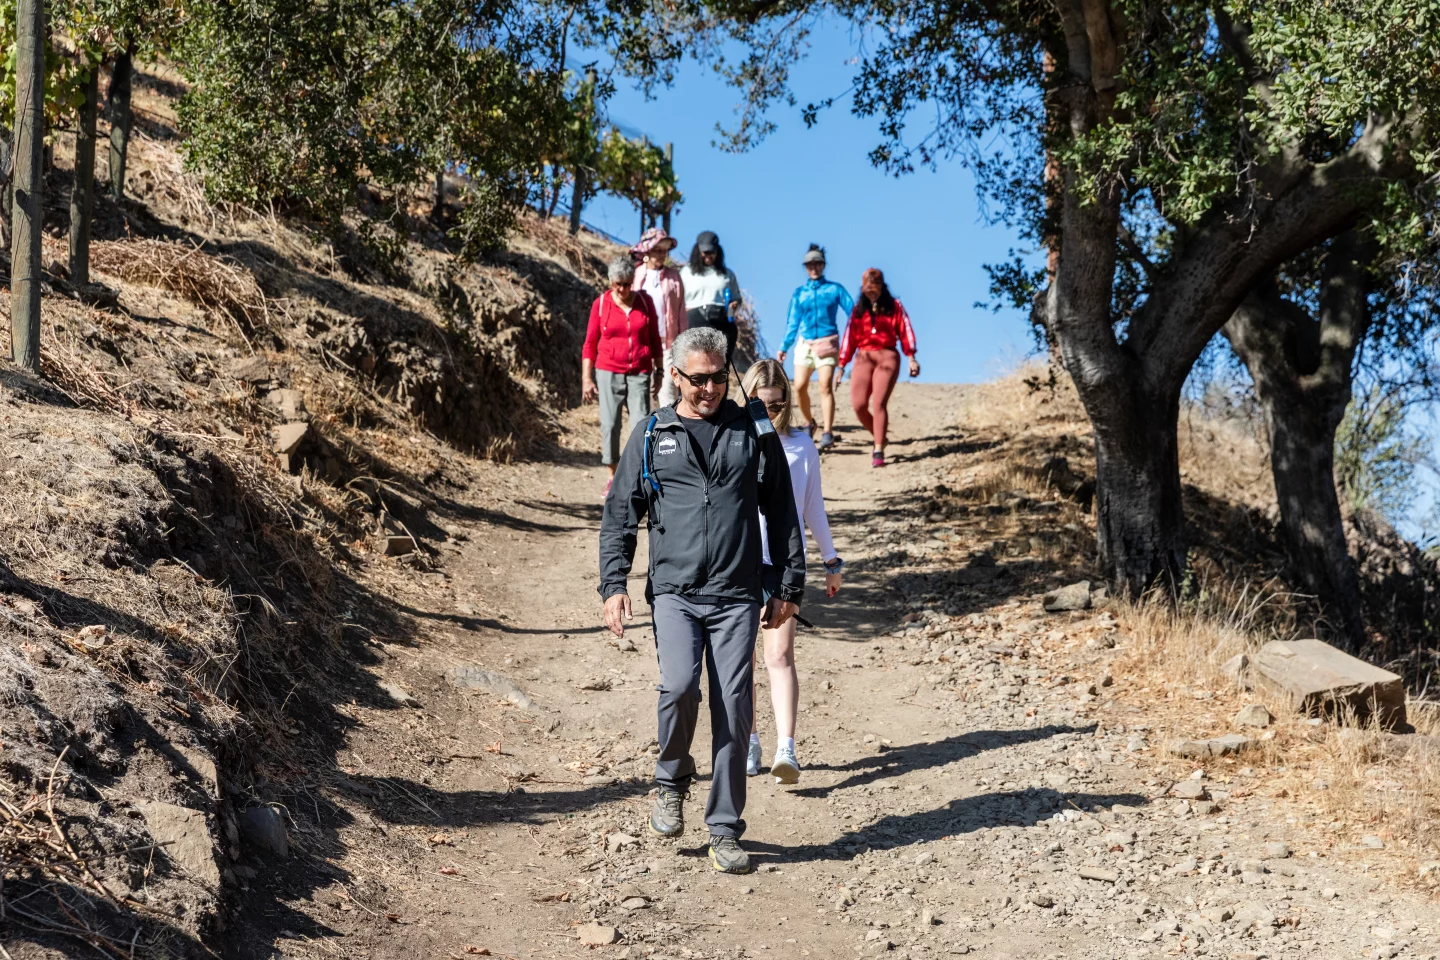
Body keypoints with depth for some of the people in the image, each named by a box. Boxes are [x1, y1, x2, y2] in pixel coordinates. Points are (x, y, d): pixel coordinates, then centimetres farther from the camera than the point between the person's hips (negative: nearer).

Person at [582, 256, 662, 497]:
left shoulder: (644, 301, 1)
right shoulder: (601, 304, -1)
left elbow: (654, 338, 9)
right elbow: (590, 343, 2)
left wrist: (659, 370, 9)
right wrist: (586, 379, -1)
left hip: (639, 374, 0)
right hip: (608, 373, 0)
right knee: (609, 425, 2)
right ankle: (613, 477, 14)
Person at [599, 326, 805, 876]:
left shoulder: (752, 433, 9)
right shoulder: (652, 436, 8)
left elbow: (782, 514, 14)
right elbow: (619, 515, 10)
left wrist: (788, 586, 10)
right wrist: (613, 584, -1)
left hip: (737, 596, 1)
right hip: (673, 590, -1)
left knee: (733, 710, -2)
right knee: (679, 686, -21)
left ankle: (725, 830, 9)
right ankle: (671, 780, 7)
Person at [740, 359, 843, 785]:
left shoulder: (801, 445, 5)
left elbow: (813, 506, 14)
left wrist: (831, 559, 18)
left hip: (784, 563, -1)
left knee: (780, 655, -10)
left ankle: (786, 750, -17)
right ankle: (748, 742, 20)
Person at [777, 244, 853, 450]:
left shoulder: (835, 289, 5)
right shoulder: (799, 292, 12)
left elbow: (853, 313, 1)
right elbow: (792, 322, 16)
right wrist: (784, 347, 10)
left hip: (827, 343, -3)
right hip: (804, 343, 3)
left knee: (826, 386, -16)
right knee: (799, 387, -4)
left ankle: (827, 432, -18)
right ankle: (809, 422, 20)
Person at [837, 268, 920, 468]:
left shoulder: (894, 306, 6)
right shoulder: (858, 309, 13)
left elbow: (905, 331, 0)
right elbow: (850, 336, 12)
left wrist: (911, 357, -11)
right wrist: (842, 364, 8)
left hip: (887, 357, -3)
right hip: (863, 357, 3)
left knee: (879, 403, -13)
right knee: (858, 404, -7)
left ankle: (879, 451, -10)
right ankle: (878, 439, 17)